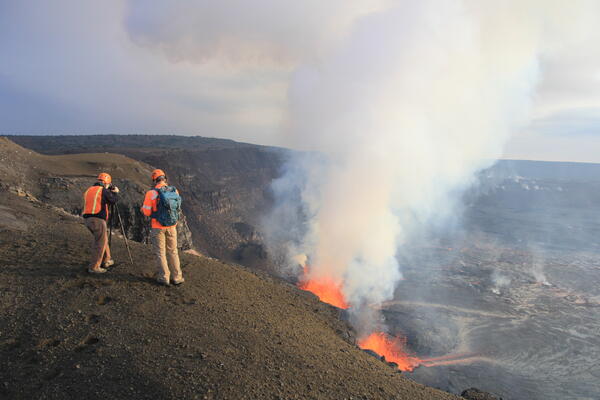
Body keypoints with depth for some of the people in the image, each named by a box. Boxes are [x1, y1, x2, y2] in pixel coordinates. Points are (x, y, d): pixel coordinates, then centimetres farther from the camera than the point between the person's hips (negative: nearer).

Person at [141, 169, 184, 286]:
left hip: (158, 227, -3)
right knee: (173, 251, 15)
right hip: (172, 226, 3)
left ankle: (164, 278, 13)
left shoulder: (151, 193, -14)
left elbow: (146, 212, -10)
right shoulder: (174, 191, -4)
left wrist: (142, 208, 13)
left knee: (160, 252, 9)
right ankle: (176, 277, 18)